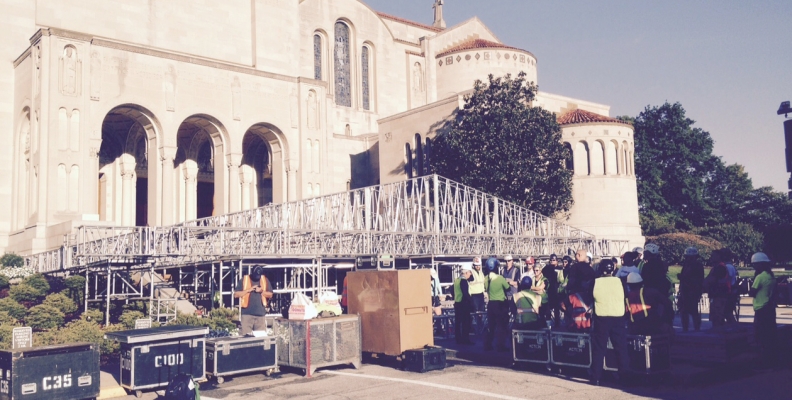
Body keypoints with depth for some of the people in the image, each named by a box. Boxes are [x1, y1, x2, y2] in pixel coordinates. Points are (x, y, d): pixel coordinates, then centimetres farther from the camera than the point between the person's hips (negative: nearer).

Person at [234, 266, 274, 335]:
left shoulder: (265, 280, 8)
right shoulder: (244, 280, 2)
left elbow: (270, 295, 10)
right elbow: (236, 295, -1)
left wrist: (262, 291, -8)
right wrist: (248, 290, -11)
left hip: (261, 313, 2)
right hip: (247, 313, -2)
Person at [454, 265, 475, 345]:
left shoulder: (456, 280, 11)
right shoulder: (463, 280, -16)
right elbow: (466, 293, -21)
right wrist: (471, 301, -16)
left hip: (457, 303, 9)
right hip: (463, 304, -9)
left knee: (458, 322, 10)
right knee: (466, 322, -3)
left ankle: (458, 339, 14)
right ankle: (465, 339, -2)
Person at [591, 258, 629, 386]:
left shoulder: (595, 282, -4)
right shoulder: (619, 281, -1)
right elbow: (625, 297, 8)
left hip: (601, 318, -1)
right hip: (618, 317, 1)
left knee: (599, 349, 6)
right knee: (621, 348, 11)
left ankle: (596, 377, 7)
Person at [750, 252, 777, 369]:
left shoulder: (760, 277, -16)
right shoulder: (771, 276, 11)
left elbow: (752, 293, -13)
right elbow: (773, 293, 17)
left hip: (761, 309, -9)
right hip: (770, 308, 9)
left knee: (761, 337, -3)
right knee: (769, 336, 13)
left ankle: (765, 362, -1)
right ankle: (770, 361, 18)